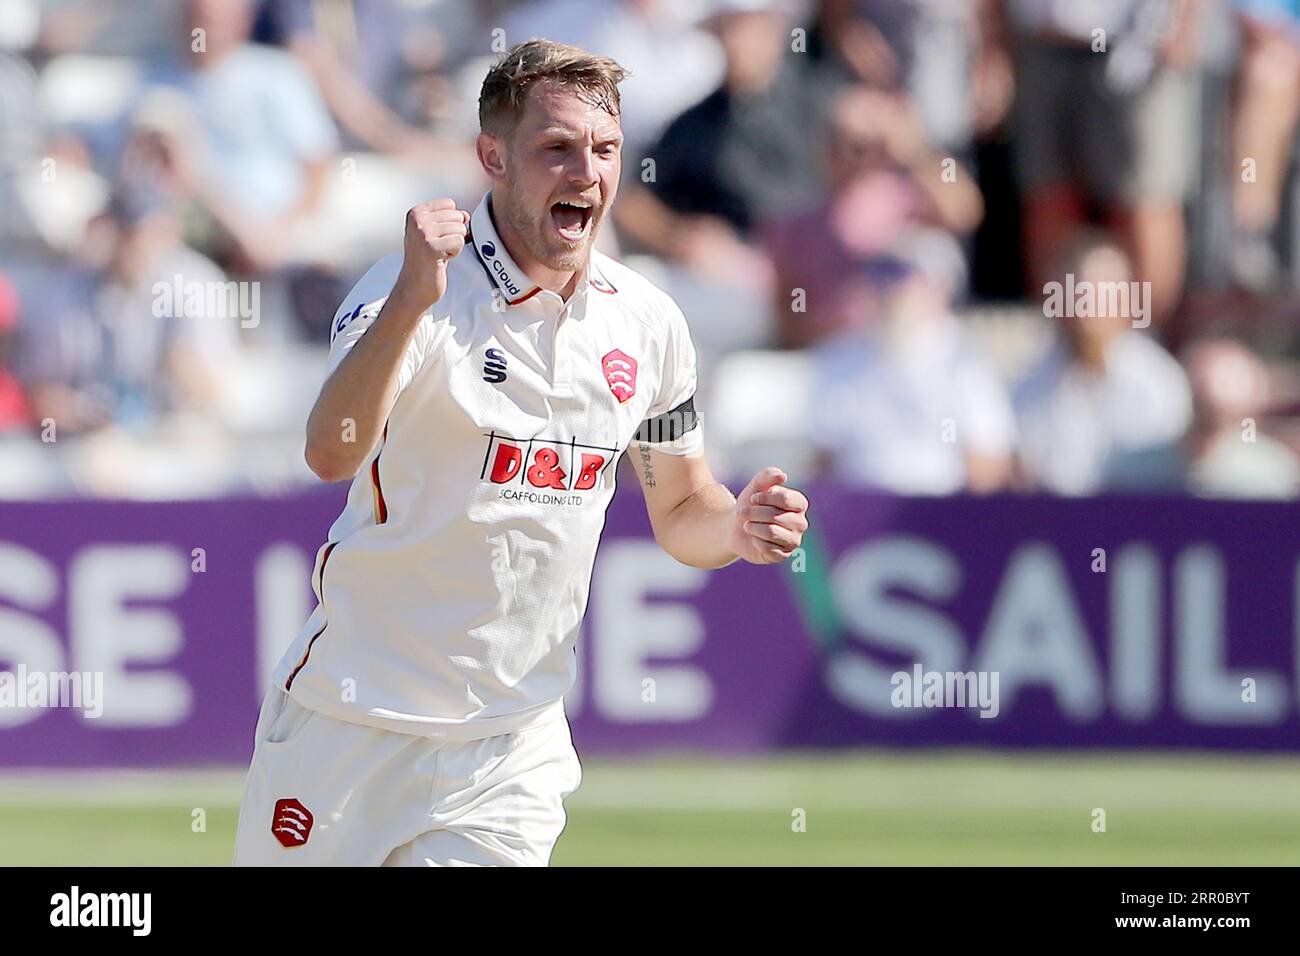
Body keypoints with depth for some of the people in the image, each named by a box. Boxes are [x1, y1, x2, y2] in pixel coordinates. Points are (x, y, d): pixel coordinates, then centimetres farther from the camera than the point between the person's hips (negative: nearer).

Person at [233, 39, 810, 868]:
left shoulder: (648, 324, 2)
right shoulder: (416, 290, -15)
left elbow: (680, 509, 15)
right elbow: (332, 455, -32)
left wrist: (736, 530, -8)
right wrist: (411, 301, -46)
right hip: (355, 728, -4)